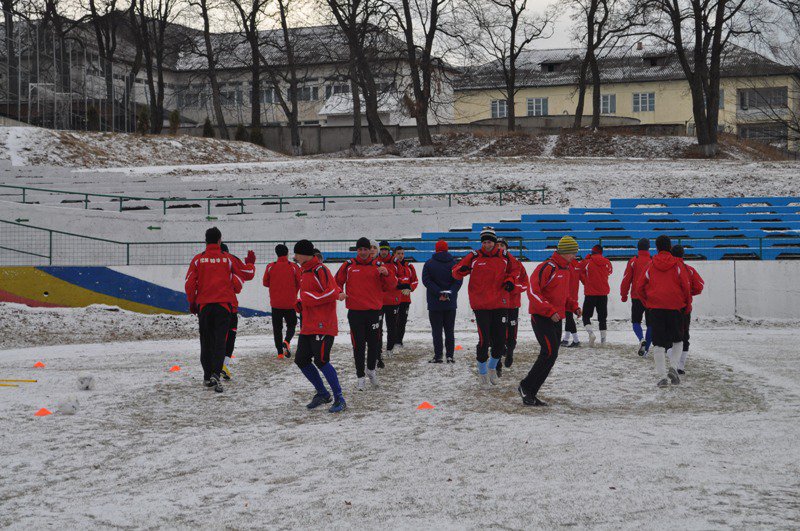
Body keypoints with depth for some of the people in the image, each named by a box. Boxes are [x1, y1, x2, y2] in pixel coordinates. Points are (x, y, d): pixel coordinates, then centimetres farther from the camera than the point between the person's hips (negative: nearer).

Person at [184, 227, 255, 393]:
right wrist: (250, 262, 31)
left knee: (206, 341, 12)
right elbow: (247, 274, 10)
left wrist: (192, 302, 13)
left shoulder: (198, 260, 1)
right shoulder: (228, 259, 1)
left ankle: (207, 376, 16)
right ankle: (216, 374, -21)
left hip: (204, 304, 1)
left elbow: (189, 284, 0)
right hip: (224, 304, -1)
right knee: (220, 340, -4)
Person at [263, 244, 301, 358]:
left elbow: (265, 283, 3)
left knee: (277, 327, 8)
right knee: (291, 325, 13)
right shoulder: (294, 267, -7)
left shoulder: (270, 267, -4)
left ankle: (280, 352, 2)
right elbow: (300, 284, -3)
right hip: (290, 303, -1)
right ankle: (287, 341, -16)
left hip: (275, 303, 1)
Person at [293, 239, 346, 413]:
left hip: (323, 326, -10)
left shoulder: (319, 271, -13)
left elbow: (332, 293, -21)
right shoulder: (304, 272, 17)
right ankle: (322, 393, 23)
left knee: (321, 361, -16)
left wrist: (309, 299, -17)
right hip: (308, 326, 10)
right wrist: (301, 304, 9)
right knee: (301, 359, 9)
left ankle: (339, 399, -7)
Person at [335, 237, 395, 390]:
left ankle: (371, 369, 33)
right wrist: (339, 293, -8)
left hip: (374, 310, 1)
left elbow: (391, 286, 2)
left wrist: (386, 274, -16)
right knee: (358, 345, 1)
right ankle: (360, 376, 11)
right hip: (355, 311, -1)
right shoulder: (349, 265, 2)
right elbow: (337, 282, 11)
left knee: (374, 343, 9)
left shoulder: (377, 265, 3)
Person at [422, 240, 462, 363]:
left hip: (434, 302, -2)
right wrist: (449, 293, -11)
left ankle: (438, 356, -2)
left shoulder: (429, 263, -2)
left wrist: (439, 293, -13)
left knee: (436, 330, 2)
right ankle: (450, 356, 5)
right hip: (451, 303, 2)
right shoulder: (454, 263, 2)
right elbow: (458, 281, -6)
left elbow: (426, 280, -10)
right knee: (450, 330, 8)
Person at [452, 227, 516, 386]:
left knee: (500, 341, 4)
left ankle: (492, 366, 32)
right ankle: (482, 371, 15)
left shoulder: (504, 257, 5)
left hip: (500, 304, 3)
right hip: (480, 305, -2)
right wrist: (461, 270, -20)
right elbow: (456, 272, 3)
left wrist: (510, 280, 3)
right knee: (484, 340, -9)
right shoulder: (474, 257, -1)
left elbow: (513, 270, 23)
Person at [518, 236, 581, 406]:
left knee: (550, 357, 7)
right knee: (550, 353, -17)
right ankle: (526, 386, -6)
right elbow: (533, 291, -21)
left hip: (556, 320, 9)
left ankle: (530, 394, 13)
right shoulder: (547, 267, -15)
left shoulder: (565, 269, 15)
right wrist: (550, 310, -25)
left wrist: (574, 306, 11)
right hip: (541, 317, -9)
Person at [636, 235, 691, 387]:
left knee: (660, 344, 4)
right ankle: (673, 367, -5)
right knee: (678, 340, 16)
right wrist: (687, 303, 10)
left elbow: (641, 287, 5)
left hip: (656, 308, 1)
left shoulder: (650, 265, 4)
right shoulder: (678, 265, -1)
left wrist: (647, 304, 17)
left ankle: (662, 375, -4)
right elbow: (685, 286, -3)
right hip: (675, 307, -1)